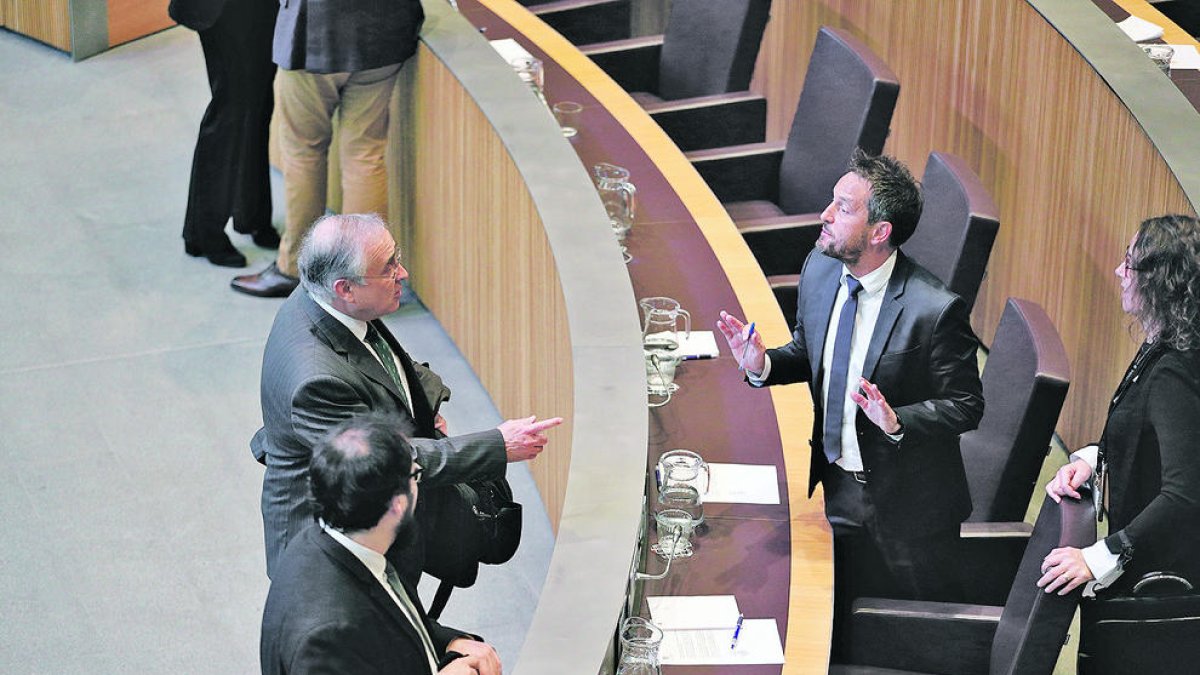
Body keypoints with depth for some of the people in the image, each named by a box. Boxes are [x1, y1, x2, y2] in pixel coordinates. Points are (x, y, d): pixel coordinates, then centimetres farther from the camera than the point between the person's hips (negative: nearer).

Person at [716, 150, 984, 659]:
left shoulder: (935, 310, -25)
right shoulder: (820, 270, -5)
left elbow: (966, 406, -16)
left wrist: (898, 422, -32)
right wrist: (763, 364, -9)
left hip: (905, 504, -6)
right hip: (834, 491, 6)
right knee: (835, 643, 19)